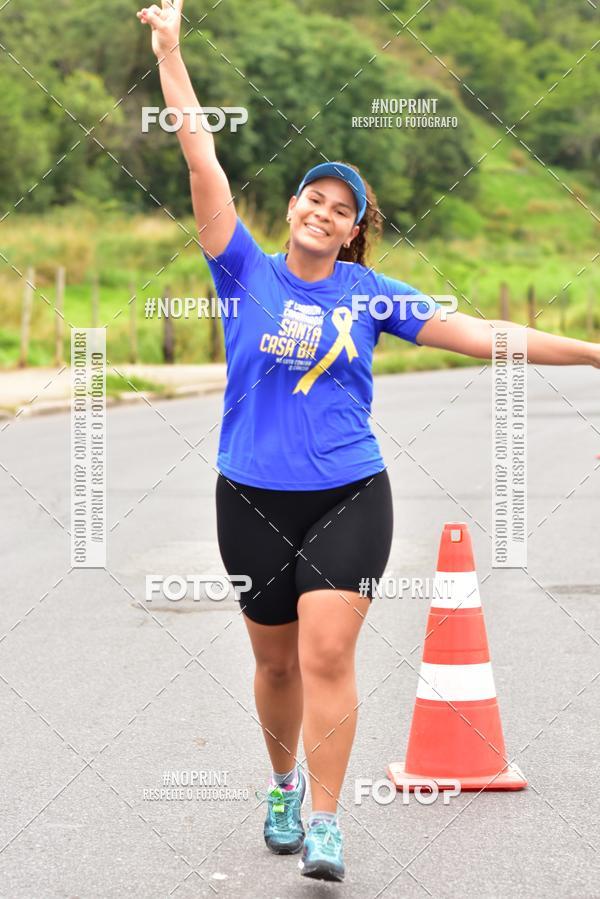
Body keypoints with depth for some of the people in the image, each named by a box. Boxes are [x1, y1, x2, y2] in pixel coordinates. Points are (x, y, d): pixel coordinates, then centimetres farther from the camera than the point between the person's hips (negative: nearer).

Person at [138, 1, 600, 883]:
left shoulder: (369, 292, 2)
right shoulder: (248, 273, -1)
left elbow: (474, 333, 3)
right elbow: (203, 164, -5)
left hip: (349, 496, 0)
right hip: (254, 500, 1)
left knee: (327, 653, -13)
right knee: (276, 660, 11)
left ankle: (325, 821, -5)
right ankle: (284, 783, 36)